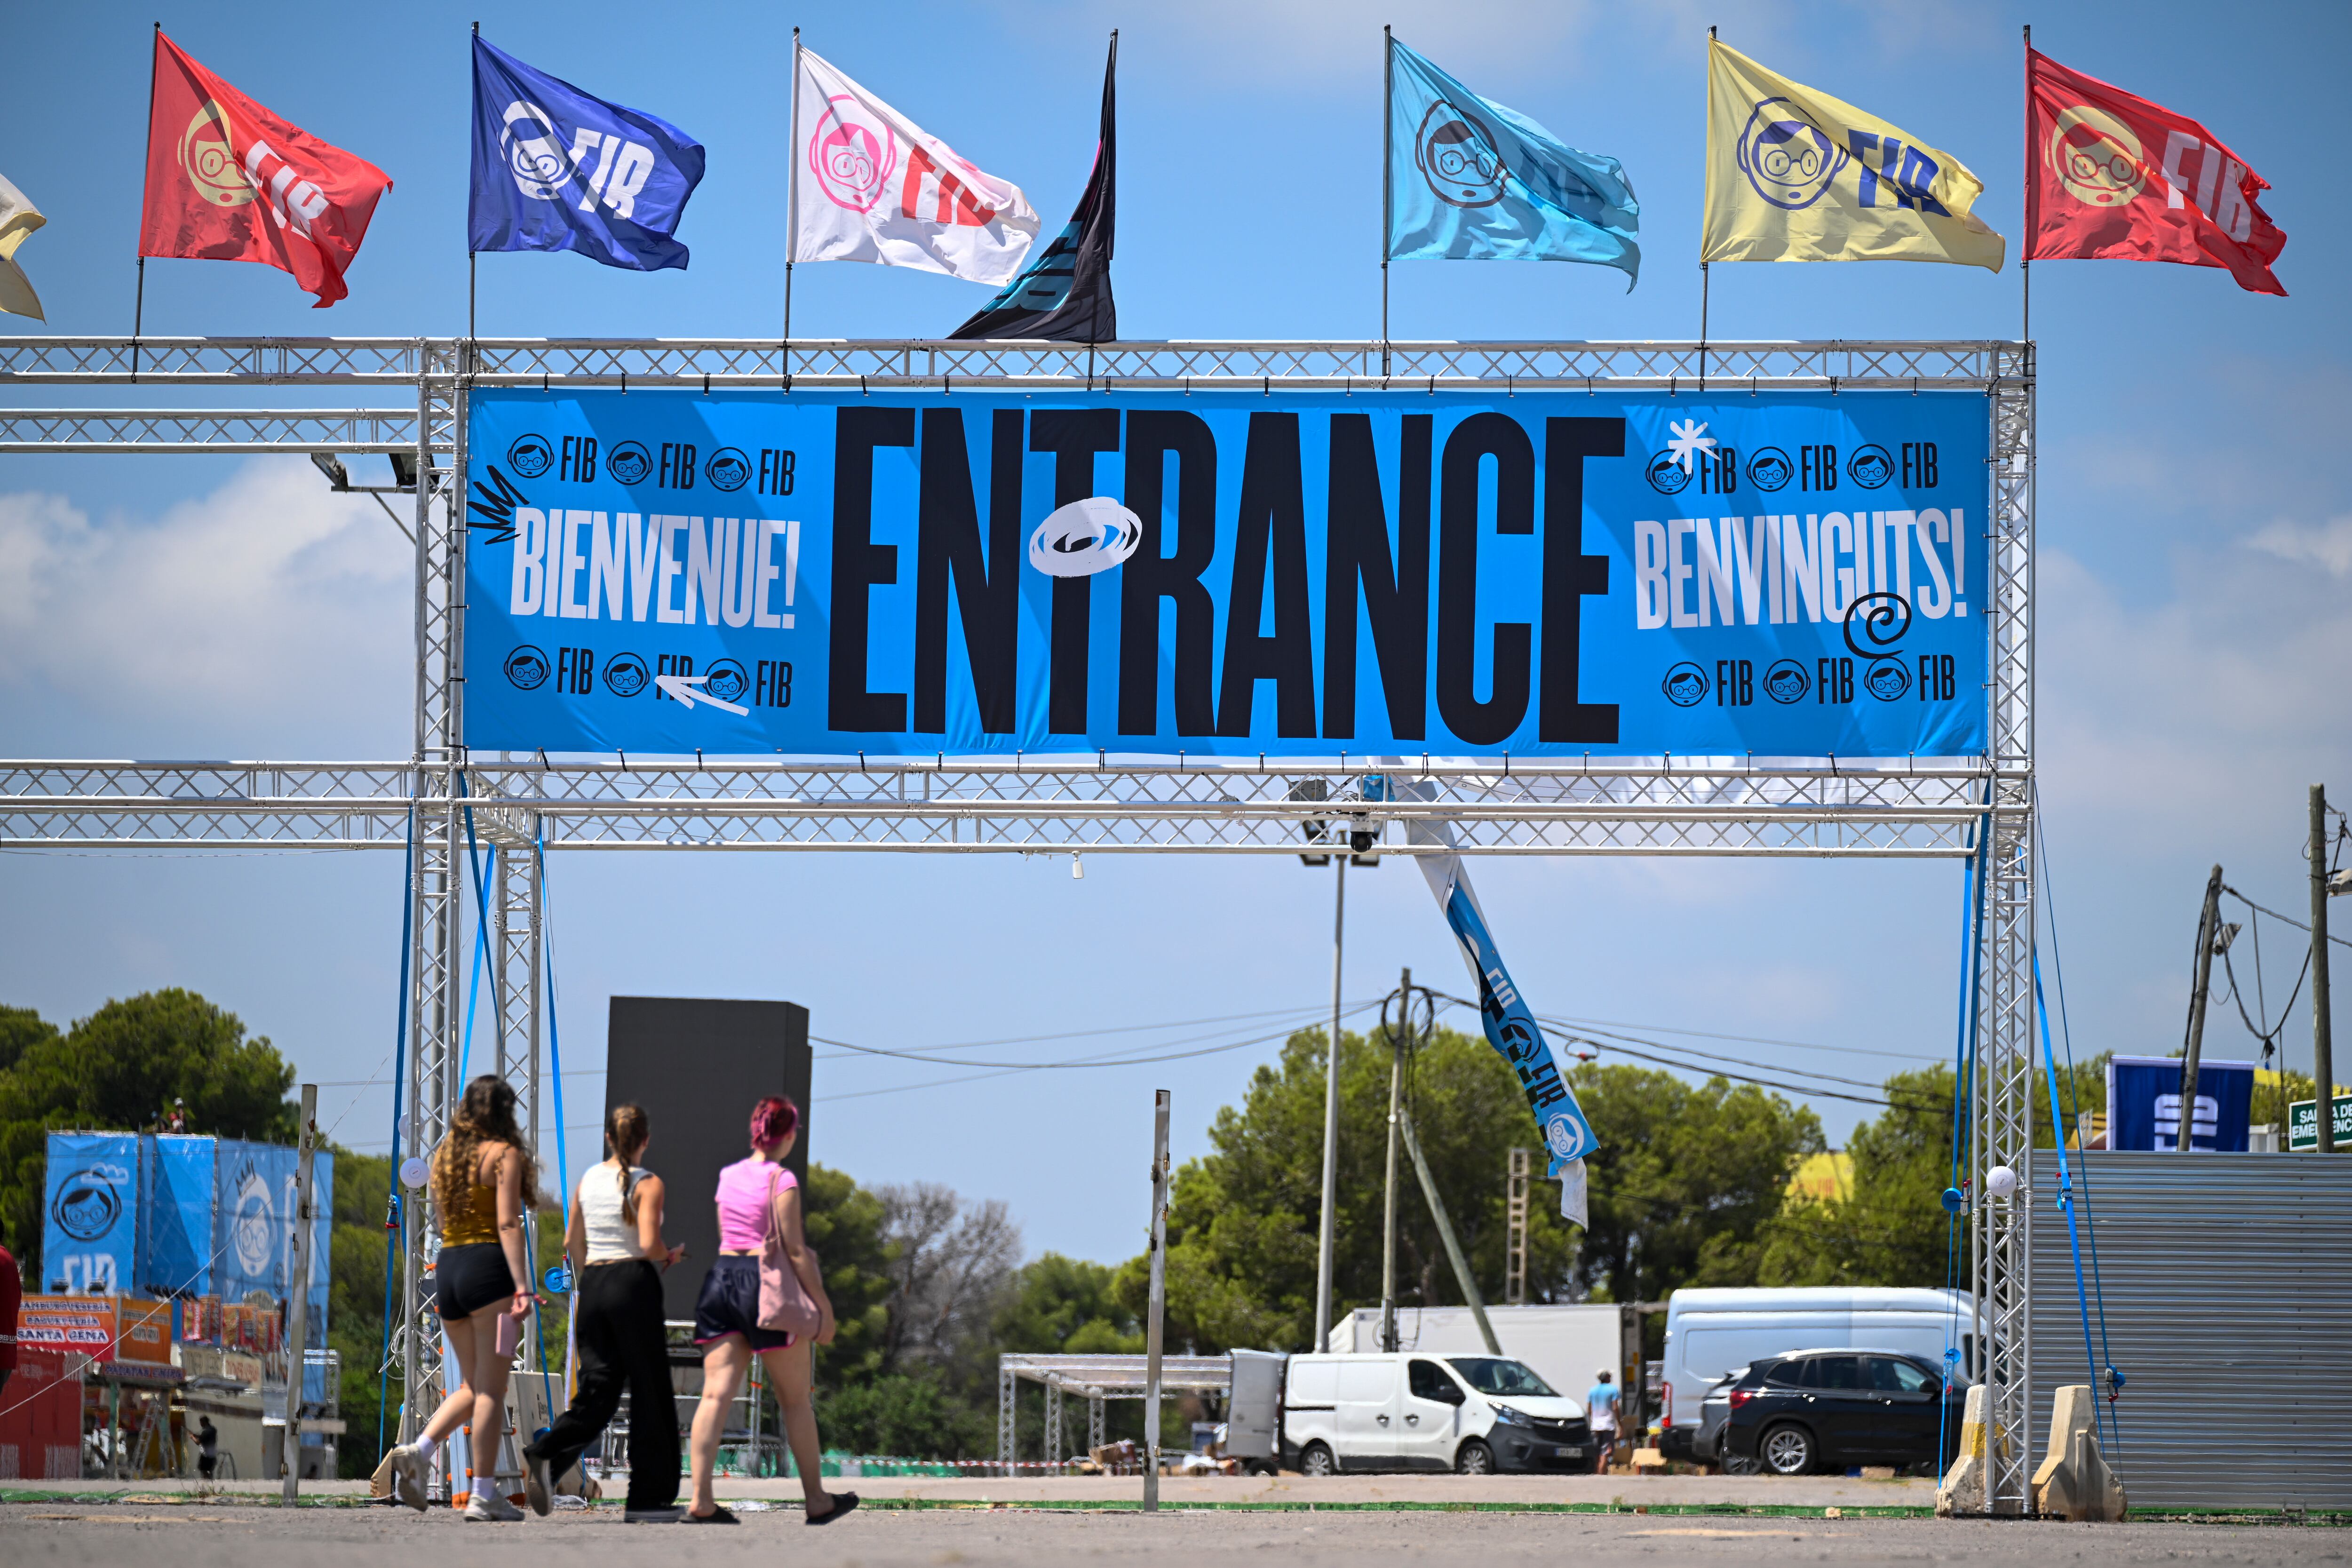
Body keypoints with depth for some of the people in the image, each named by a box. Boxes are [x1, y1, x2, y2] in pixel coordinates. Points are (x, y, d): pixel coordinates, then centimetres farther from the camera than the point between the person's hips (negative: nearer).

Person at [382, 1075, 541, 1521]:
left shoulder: (446, 1155, 15)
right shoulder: (504, 1155, -5)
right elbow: (507, 1224, -14)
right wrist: (522, 1286, -19)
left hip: (447, 1267, 7)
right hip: (489, 1267, -7)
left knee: (472, 1385, 15)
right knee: (491, 1388, -4)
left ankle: (418, 1451, -7)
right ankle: (483, 1495, -5)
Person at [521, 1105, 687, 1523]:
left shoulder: (589, 1180, 10)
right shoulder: (648, 1184, -7)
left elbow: (573, 1244, 15)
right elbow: (648, 1244, -18)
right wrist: (670, 1256, 3)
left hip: (594, 1285, 5)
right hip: (634, 1284, -5)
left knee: (598, 1391, 5)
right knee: (650, 1392, 4)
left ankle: (544, 1457, -20)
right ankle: (648, 1497, 5)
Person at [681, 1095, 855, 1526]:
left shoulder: (728, 1176, 11)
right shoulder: (782, 1181, -9)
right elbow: (794, 1249, -11)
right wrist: (821, 1303, -7)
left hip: (722, 1276, 6)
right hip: (764, 1282, -6)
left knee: (716, 1393, -1)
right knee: (795, 1399, 7)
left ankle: (700, 1500, -11)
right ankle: (816, 1499, 16)